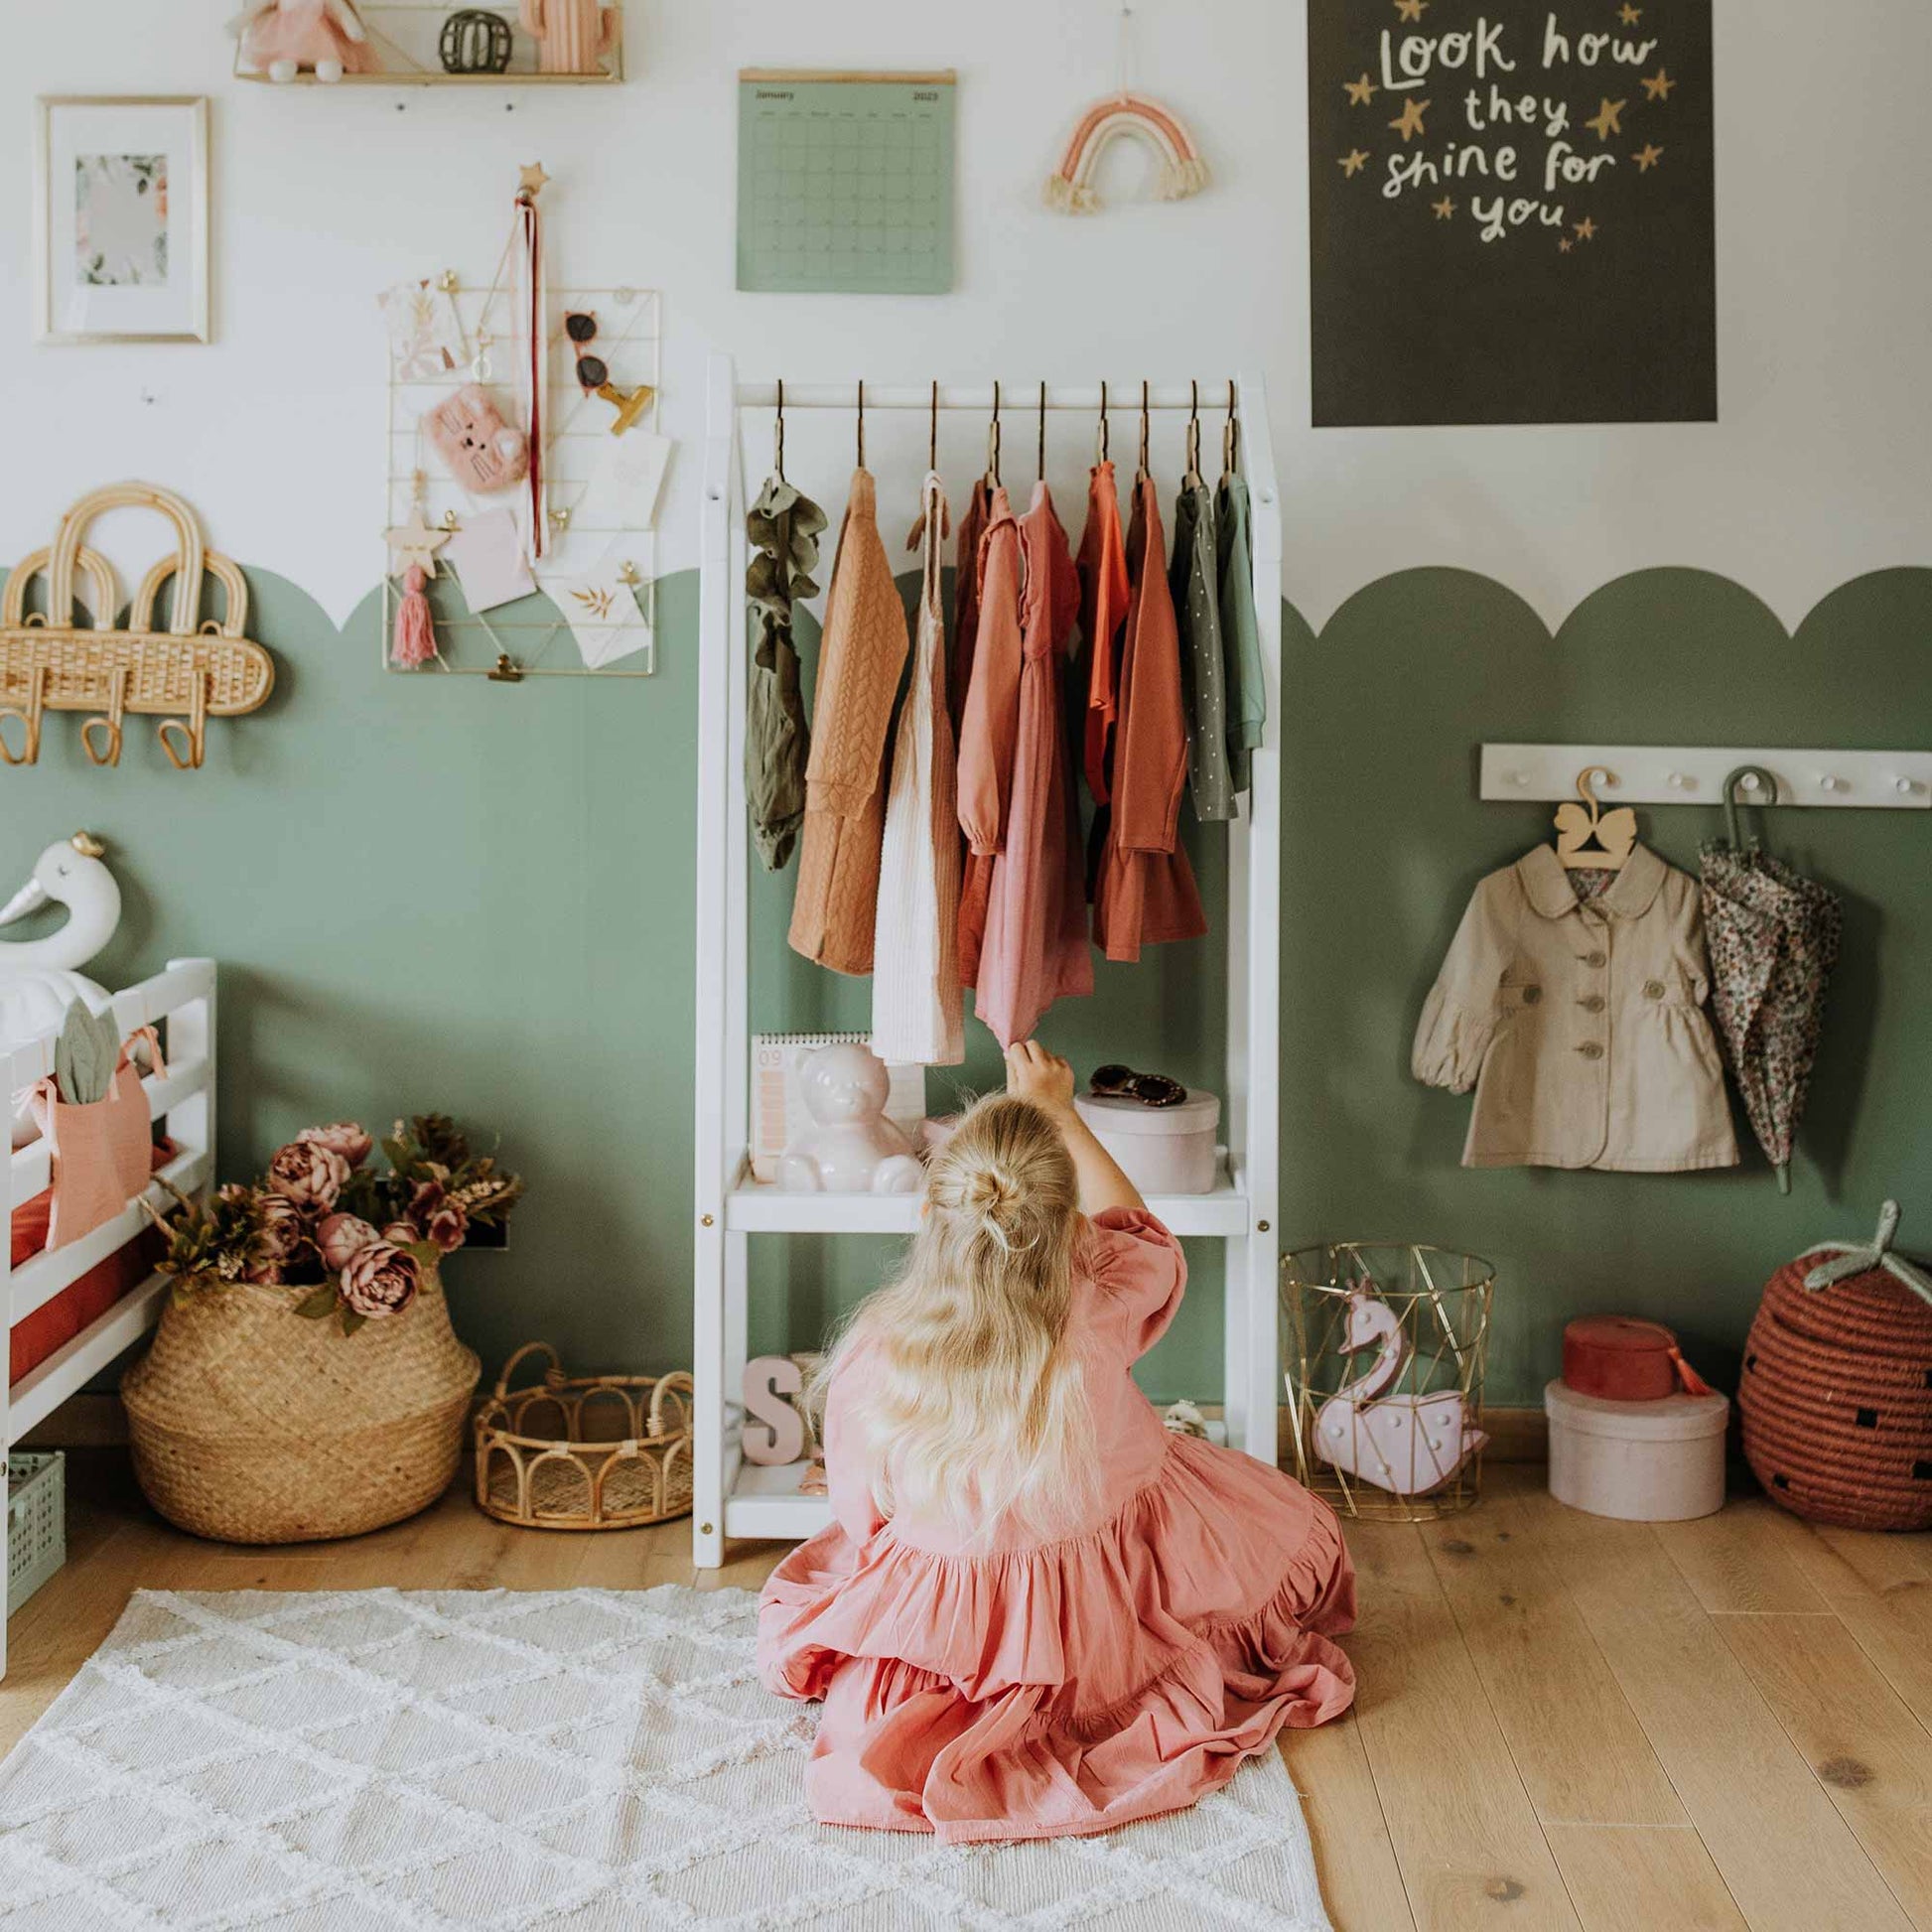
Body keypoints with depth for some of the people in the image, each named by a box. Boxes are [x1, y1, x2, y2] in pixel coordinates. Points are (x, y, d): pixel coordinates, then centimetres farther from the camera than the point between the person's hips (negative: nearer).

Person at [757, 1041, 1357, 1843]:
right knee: (1304, 1535, 24)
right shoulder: (1096, 1325, -31)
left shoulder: (872, 1364, -31)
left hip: (948, 1621, 0)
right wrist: (1060, 1115, 6)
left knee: (803, 1586, 31)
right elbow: (1136, 1231, -5)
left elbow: (862, 1521, -11)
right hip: (1110, 1619, 0)